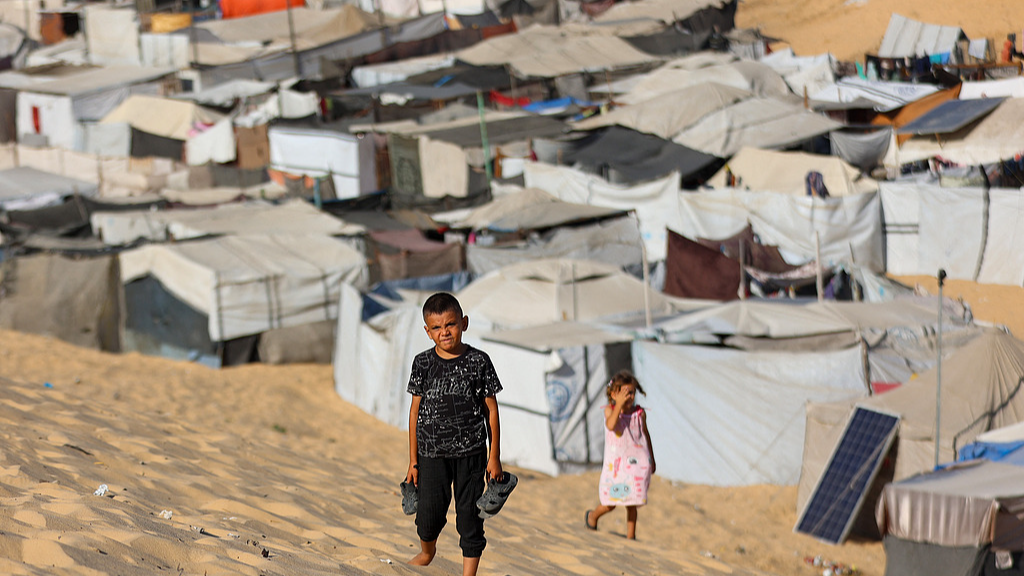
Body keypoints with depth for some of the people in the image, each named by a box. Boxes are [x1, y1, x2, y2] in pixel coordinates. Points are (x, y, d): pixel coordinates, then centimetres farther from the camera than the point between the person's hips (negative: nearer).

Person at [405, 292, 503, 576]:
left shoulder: (478, 361, -2)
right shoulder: (423, 363, 1)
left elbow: (491, 409, 2)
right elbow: (416, 410, 6)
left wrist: (494, 456, 0)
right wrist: (413, 460, 6)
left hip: (471, 453, -1)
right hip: (432, 453, 1)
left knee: (469, 515, 0)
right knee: (429, 514, 2)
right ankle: (427, 551, 35)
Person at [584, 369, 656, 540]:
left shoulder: (640, 413, 3)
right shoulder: (610, 410, -6)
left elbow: (646, 435, 15)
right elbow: (611, 425, -27)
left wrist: (652, 459, 21)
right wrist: (619, 404, -28)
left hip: (636, 462, 2)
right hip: (615, 463, -2)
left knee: (631, 504, 4)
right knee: (611, 504, 3)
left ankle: (631, 536, 14)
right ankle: (593, 515, 34)